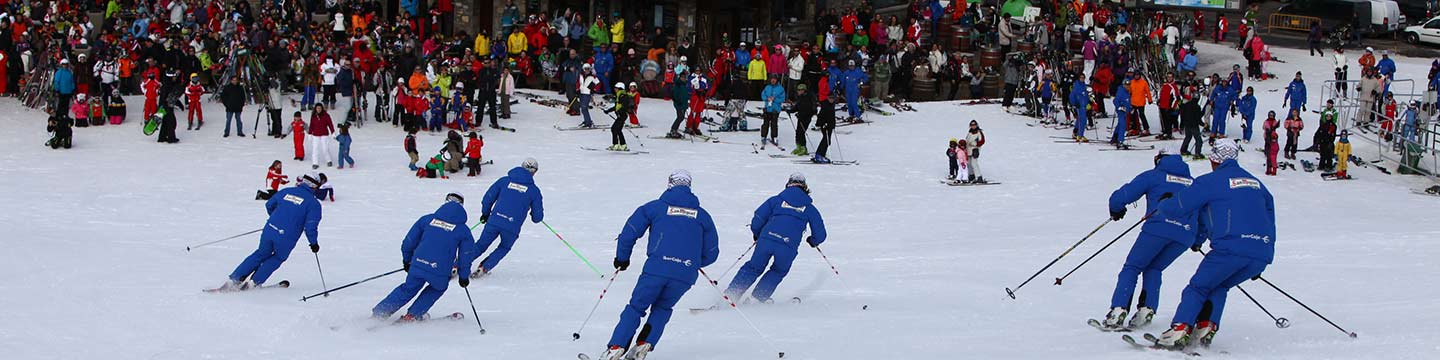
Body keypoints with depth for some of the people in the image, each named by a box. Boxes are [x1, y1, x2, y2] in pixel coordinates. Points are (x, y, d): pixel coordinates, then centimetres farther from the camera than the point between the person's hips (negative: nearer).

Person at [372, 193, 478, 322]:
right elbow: (466, 255, 9)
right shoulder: (463, 230, 5)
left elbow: (409, 242, 14)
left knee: (408, 289, 26)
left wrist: (406, 260, 29)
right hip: (440, 274, -2)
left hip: (417, 266, 2)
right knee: (438, 287, 30)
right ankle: (413, 315, 25)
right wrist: (463, 275, 23)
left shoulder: (427, 219, 10)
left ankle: (379, 311, 29)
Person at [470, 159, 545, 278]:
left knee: (480, 245, 17)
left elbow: (488, 198, 11)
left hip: (495, 222, 1)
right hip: (512, 228, -1)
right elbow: (538, 216, 8)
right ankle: (484, 268, 10)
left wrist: (485, 213, 27)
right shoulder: (534, 190, 5)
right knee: (504, 248, 25)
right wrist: (535, 217, 32)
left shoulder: (504, 180, 9)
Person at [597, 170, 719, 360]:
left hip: (656, 268, -2)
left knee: (636, 307, 11)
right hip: (686, 275, 2)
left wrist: (622, 258, 23)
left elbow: (629, 232, 8)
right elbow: (711, 253, 20)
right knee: (662, 308, 23)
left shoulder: (655, 207, 11)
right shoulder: (702, 215, 17)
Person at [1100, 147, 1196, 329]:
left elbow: (1121, 196, 9)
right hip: (1186, 234, 4)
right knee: (1154, 269, 23)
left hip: (1159, 227, -4)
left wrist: (1116, 211, 30)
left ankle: (1118, 311, -9)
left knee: (1131, 268, 7)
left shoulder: (1153, 176, 16)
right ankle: (1147, 309, 4)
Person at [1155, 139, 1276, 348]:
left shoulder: (1210, 182, 5)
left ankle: (1179, 332, -7)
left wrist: (1162, 207, 30)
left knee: (1198, 287, 7)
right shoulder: (1256, 183, 25)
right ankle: (1206, 328, 6)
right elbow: (1269, 217, 30)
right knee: (1218, 287, 23)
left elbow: (1177, 208, 6)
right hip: (1263, 255, 6)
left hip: (1231, 248, -6)